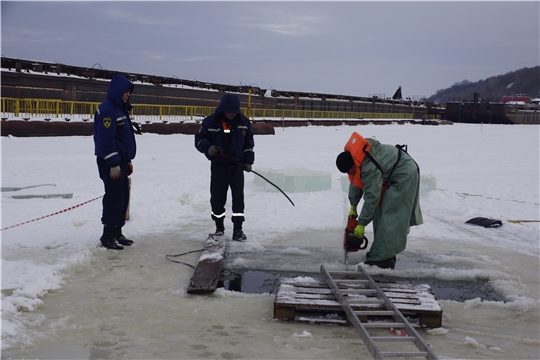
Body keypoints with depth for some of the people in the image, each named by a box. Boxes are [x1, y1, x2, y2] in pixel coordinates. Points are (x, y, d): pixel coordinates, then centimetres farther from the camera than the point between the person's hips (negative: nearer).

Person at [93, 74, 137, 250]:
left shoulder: (120, 109, 17)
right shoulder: (107, 110, -16)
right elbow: (105, 139, -22)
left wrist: (128, 160, 21)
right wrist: (114, 164, -23)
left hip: (120, 161, 10)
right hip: (110, 163, -10)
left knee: (123, 196, 13)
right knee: (114, 197, -8)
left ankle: (117, 233, 21)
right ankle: (108, 236, 0)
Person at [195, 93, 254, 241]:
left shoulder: (243, 122, -1)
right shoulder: (210, 122, -9)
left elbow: (248, 142, 10)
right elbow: (199, 140, -1)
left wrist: (248, 160, 4)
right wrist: (208, 147, -21)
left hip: (237, 165, 1)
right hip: (218, 165, -1)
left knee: (238, 197, -5)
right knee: (217, 197, 4)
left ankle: (238, 230, 0)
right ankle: (219, 227, 23)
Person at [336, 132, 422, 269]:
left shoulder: (369, 167, -35)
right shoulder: (351, 156, -7)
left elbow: (372, 197, -30)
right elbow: (355, 182, 8)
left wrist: (361, 224, -22)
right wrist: (353, 206, 8)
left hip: (403, 174, -10)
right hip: (391, 173, 10)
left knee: (389, 217, -14)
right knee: (380, 211, 10)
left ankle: (381, 259, -15)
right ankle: (385, 254, 15)